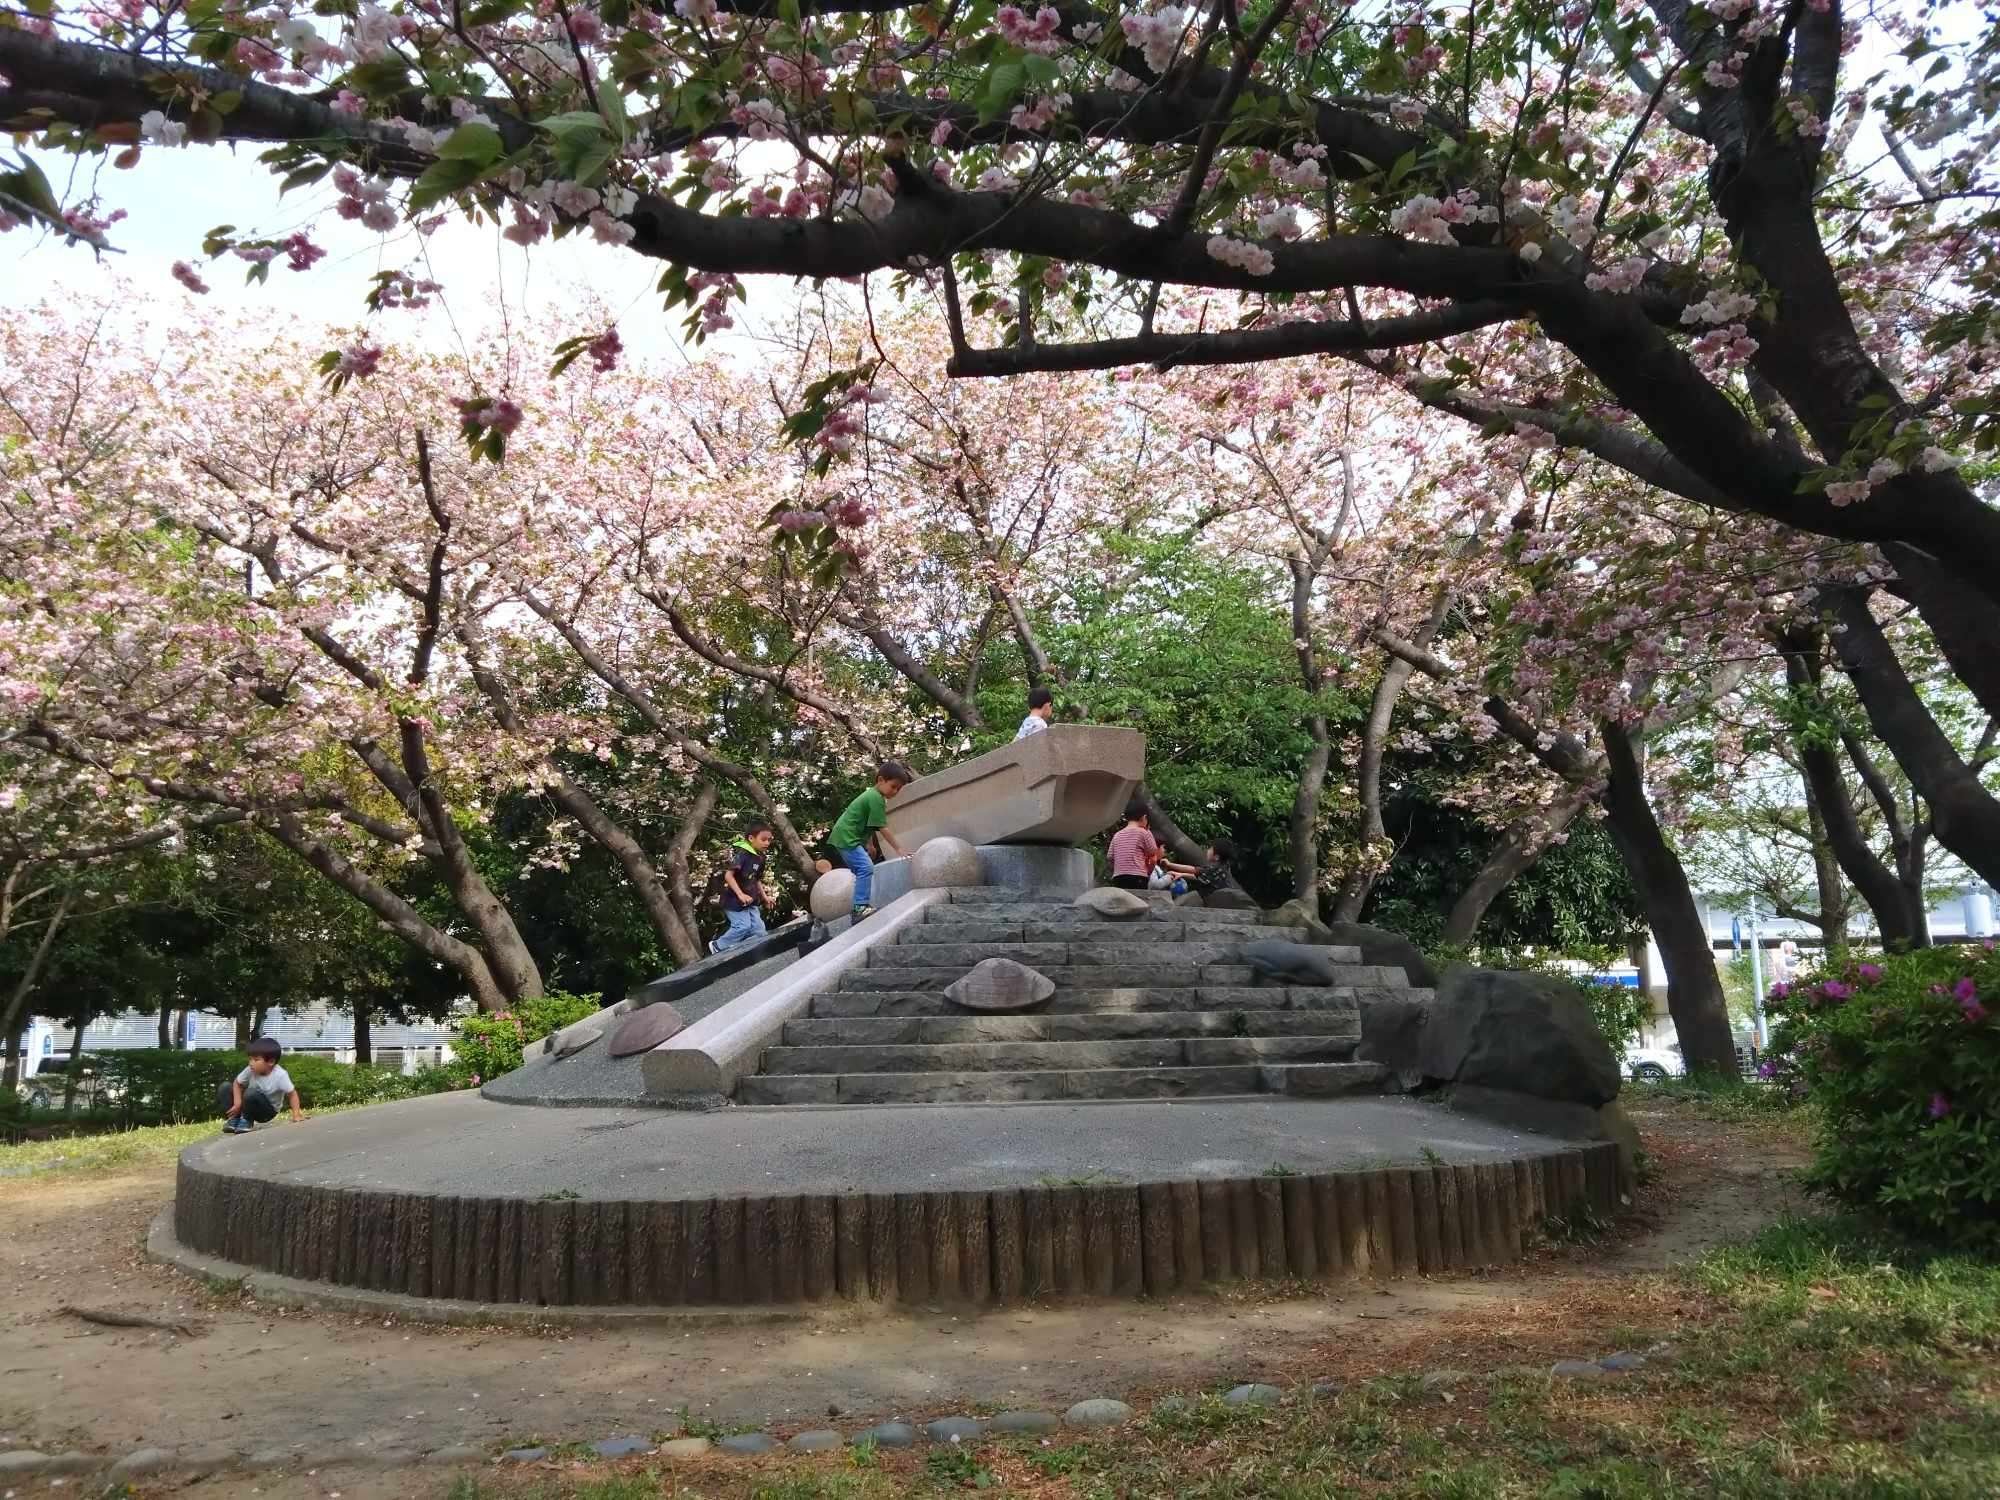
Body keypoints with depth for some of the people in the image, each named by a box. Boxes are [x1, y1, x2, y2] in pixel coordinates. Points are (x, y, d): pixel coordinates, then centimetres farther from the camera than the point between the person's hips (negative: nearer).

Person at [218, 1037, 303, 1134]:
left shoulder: (280, 1075, -27)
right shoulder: (250, 1070, -17)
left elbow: (292, 1094, -20)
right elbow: (237, 1084, -2)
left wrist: (296, 1114, -28)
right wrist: (238, 1103, -16)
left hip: (267, 1111, -5)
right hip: (251, 1105, 5)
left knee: (251, 1093, -35)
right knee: (225, 1088, -10)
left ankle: (246, 1121, -9)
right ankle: (234, 1118, -3)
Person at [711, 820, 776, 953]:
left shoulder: (759, 858, 9)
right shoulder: (741, 853, -18)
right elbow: (728, 875, -24)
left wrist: (765, 896, 13)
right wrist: (740, 895, -29)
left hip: (750, 901, 9)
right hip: (734, 899, -9)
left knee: (758, 930, 3)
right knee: (743, 926, -14)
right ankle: (718, 947, 5)